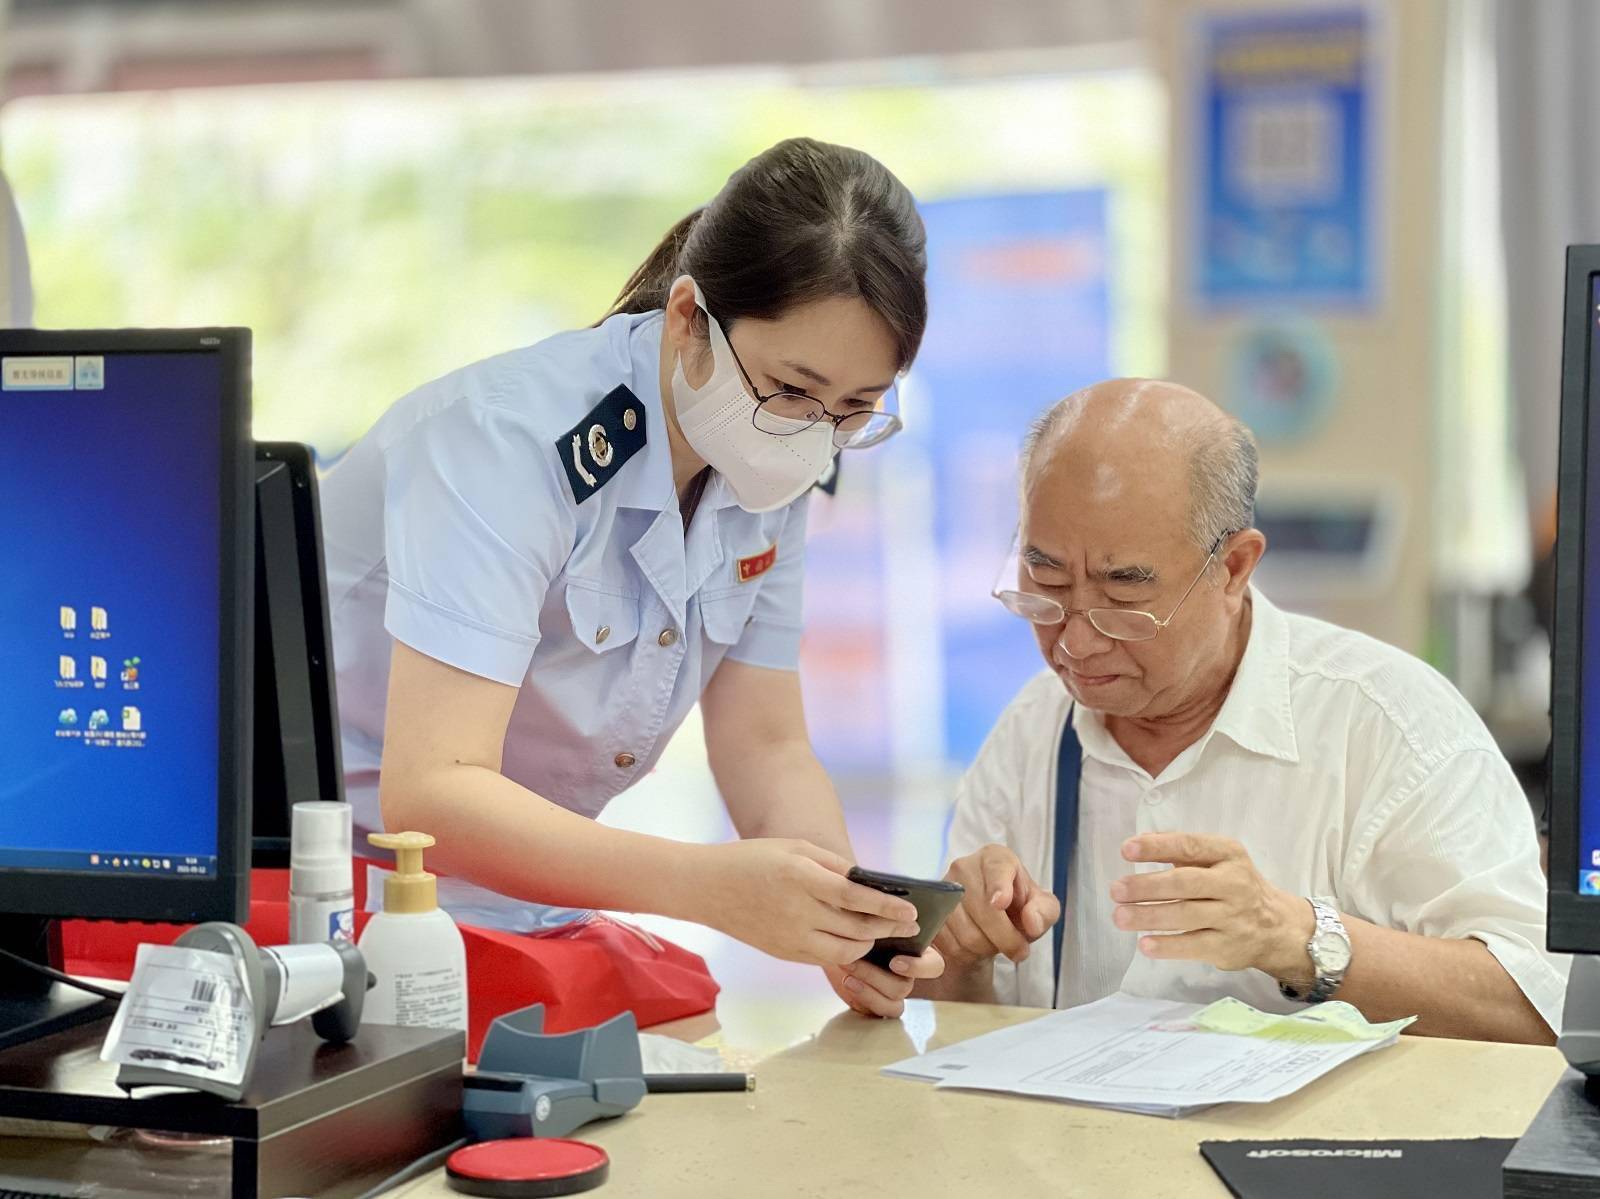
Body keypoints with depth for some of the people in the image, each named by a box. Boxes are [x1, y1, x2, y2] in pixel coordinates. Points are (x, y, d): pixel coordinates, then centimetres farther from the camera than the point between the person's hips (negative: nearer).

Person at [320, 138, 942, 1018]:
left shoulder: (766, 467, -4)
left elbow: (764, 749, 1)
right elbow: (428, 791, -33)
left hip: (519, 908, 5)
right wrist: (706, 885, -44)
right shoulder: (514, 438, -25)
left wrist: (849, 922, -19)